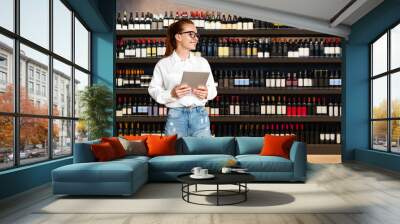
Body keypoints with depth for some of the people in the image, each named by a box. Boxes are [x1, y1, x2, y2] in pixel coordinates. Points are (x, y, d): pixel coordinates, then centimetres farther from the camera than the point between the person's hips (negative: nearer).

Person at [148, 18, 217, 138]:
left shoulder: (202, 62, 10)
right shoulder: (163, 64, 3)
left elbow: (212, 88, 13)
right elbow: (153, 90, 2)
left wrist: (206, 93, -9)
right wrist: (171, 94, -15)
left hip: (199, 114, 2)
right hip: (176, 115, -2)